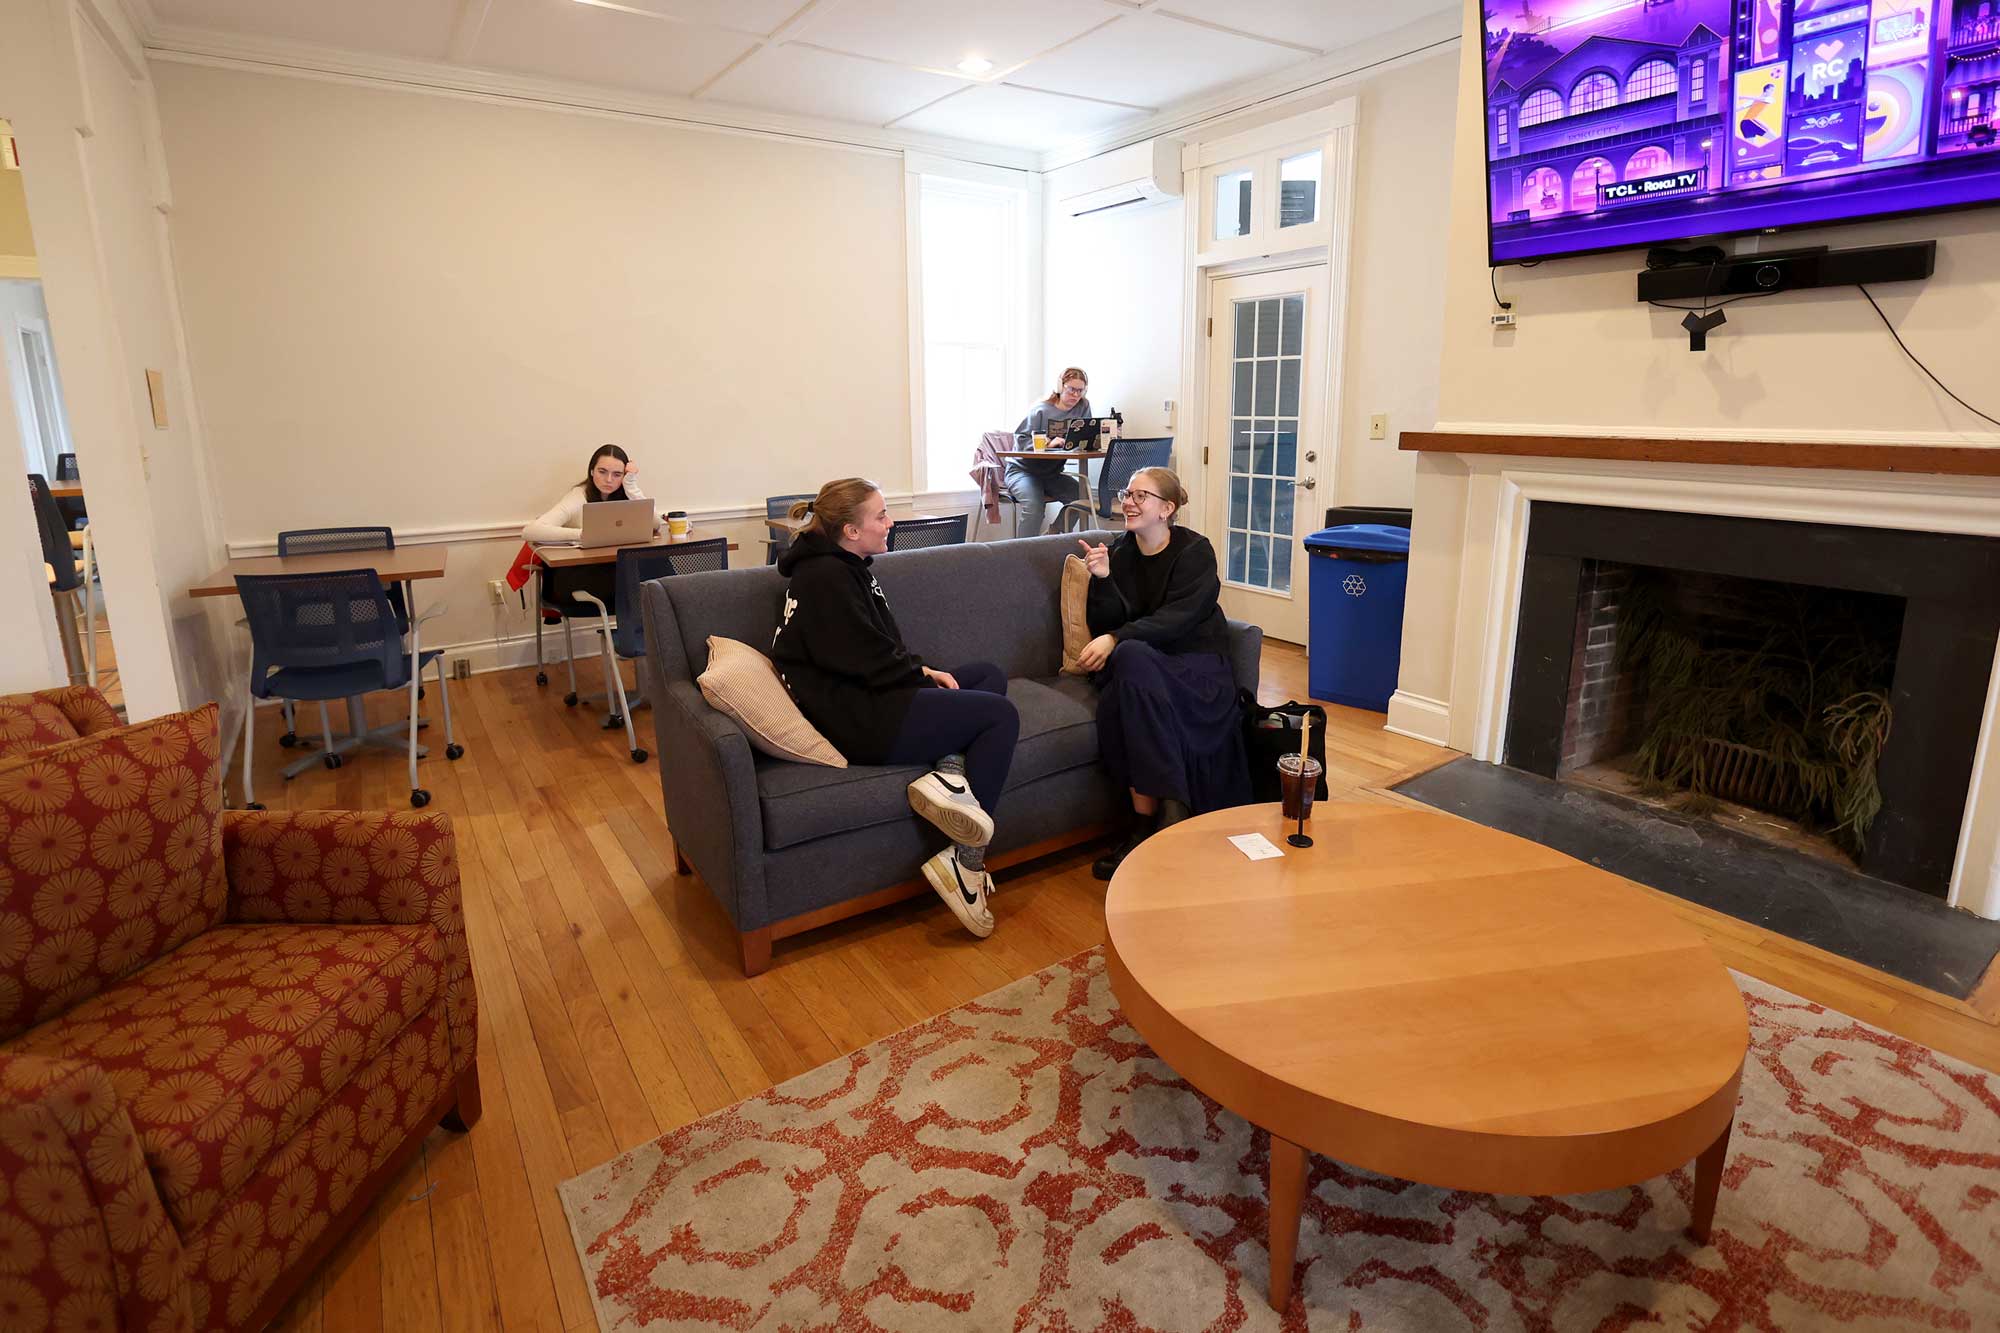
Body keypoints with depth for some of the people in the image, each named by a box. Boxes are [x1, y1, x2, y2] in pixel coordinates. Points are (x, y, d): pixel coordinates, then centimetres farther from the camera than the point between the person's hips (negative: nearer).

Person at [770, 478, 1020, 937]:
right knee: (1001, 715, -9)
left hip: (864, 697, 11)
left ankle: (949, 771, -13)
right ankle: (964, 864, -11)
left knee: (990, 674, 14)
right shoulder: (825, 578, -16)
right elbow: (872, 662, -19)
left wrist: (923, 672, 5)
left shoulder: (846, 567, 16)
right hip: (854, 722, -11)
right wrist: (926, 678, -4)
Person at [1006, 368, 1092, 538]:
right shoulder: (1040, 410, -12)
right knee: (1034, 504, -31)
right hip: (1022, 470, -5)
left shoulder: (1083, 406, 2)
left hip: (1053, 472, 5)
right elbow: (1021, 440, -19)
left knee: (1080, 497, -19)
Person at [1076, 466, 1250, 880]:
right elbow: (1104, 627, 2)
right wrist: (1102, 580, -14)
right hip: (1142, 669, 4)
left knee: (1131, 657, -35)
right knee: (1115, 702, -33)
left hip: (1197, 668, -3)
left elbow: (1177, 618, -17)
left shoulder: (1195, 550, -3)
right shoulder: (1118, 553, 9)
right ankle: (1147, 823, -26)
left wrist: (1116, 639, -27)